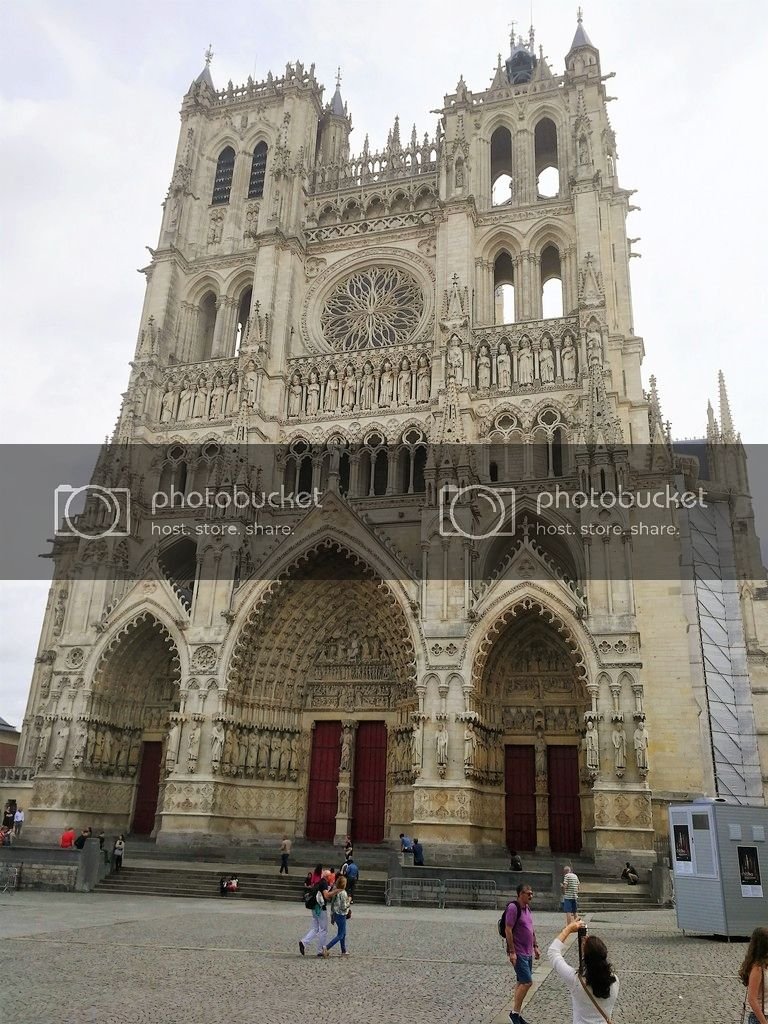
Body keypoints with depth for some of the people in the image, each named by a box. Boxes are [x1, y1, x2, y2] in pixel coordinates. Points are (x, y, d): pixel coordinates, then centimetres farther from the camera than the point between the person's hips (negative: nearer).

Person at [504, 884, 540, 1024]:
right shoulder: (513, 908, -19)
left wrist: (535, 947, 17)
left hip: (528, 952, 9)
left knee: (522, 982, 13)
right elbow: (508, 930, -21)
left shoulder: (527, 907, 9)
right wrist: (512, 952, -21)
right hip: (518, 953, -9)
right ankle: (514, 1012, 4)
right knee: (527, 982, -9)